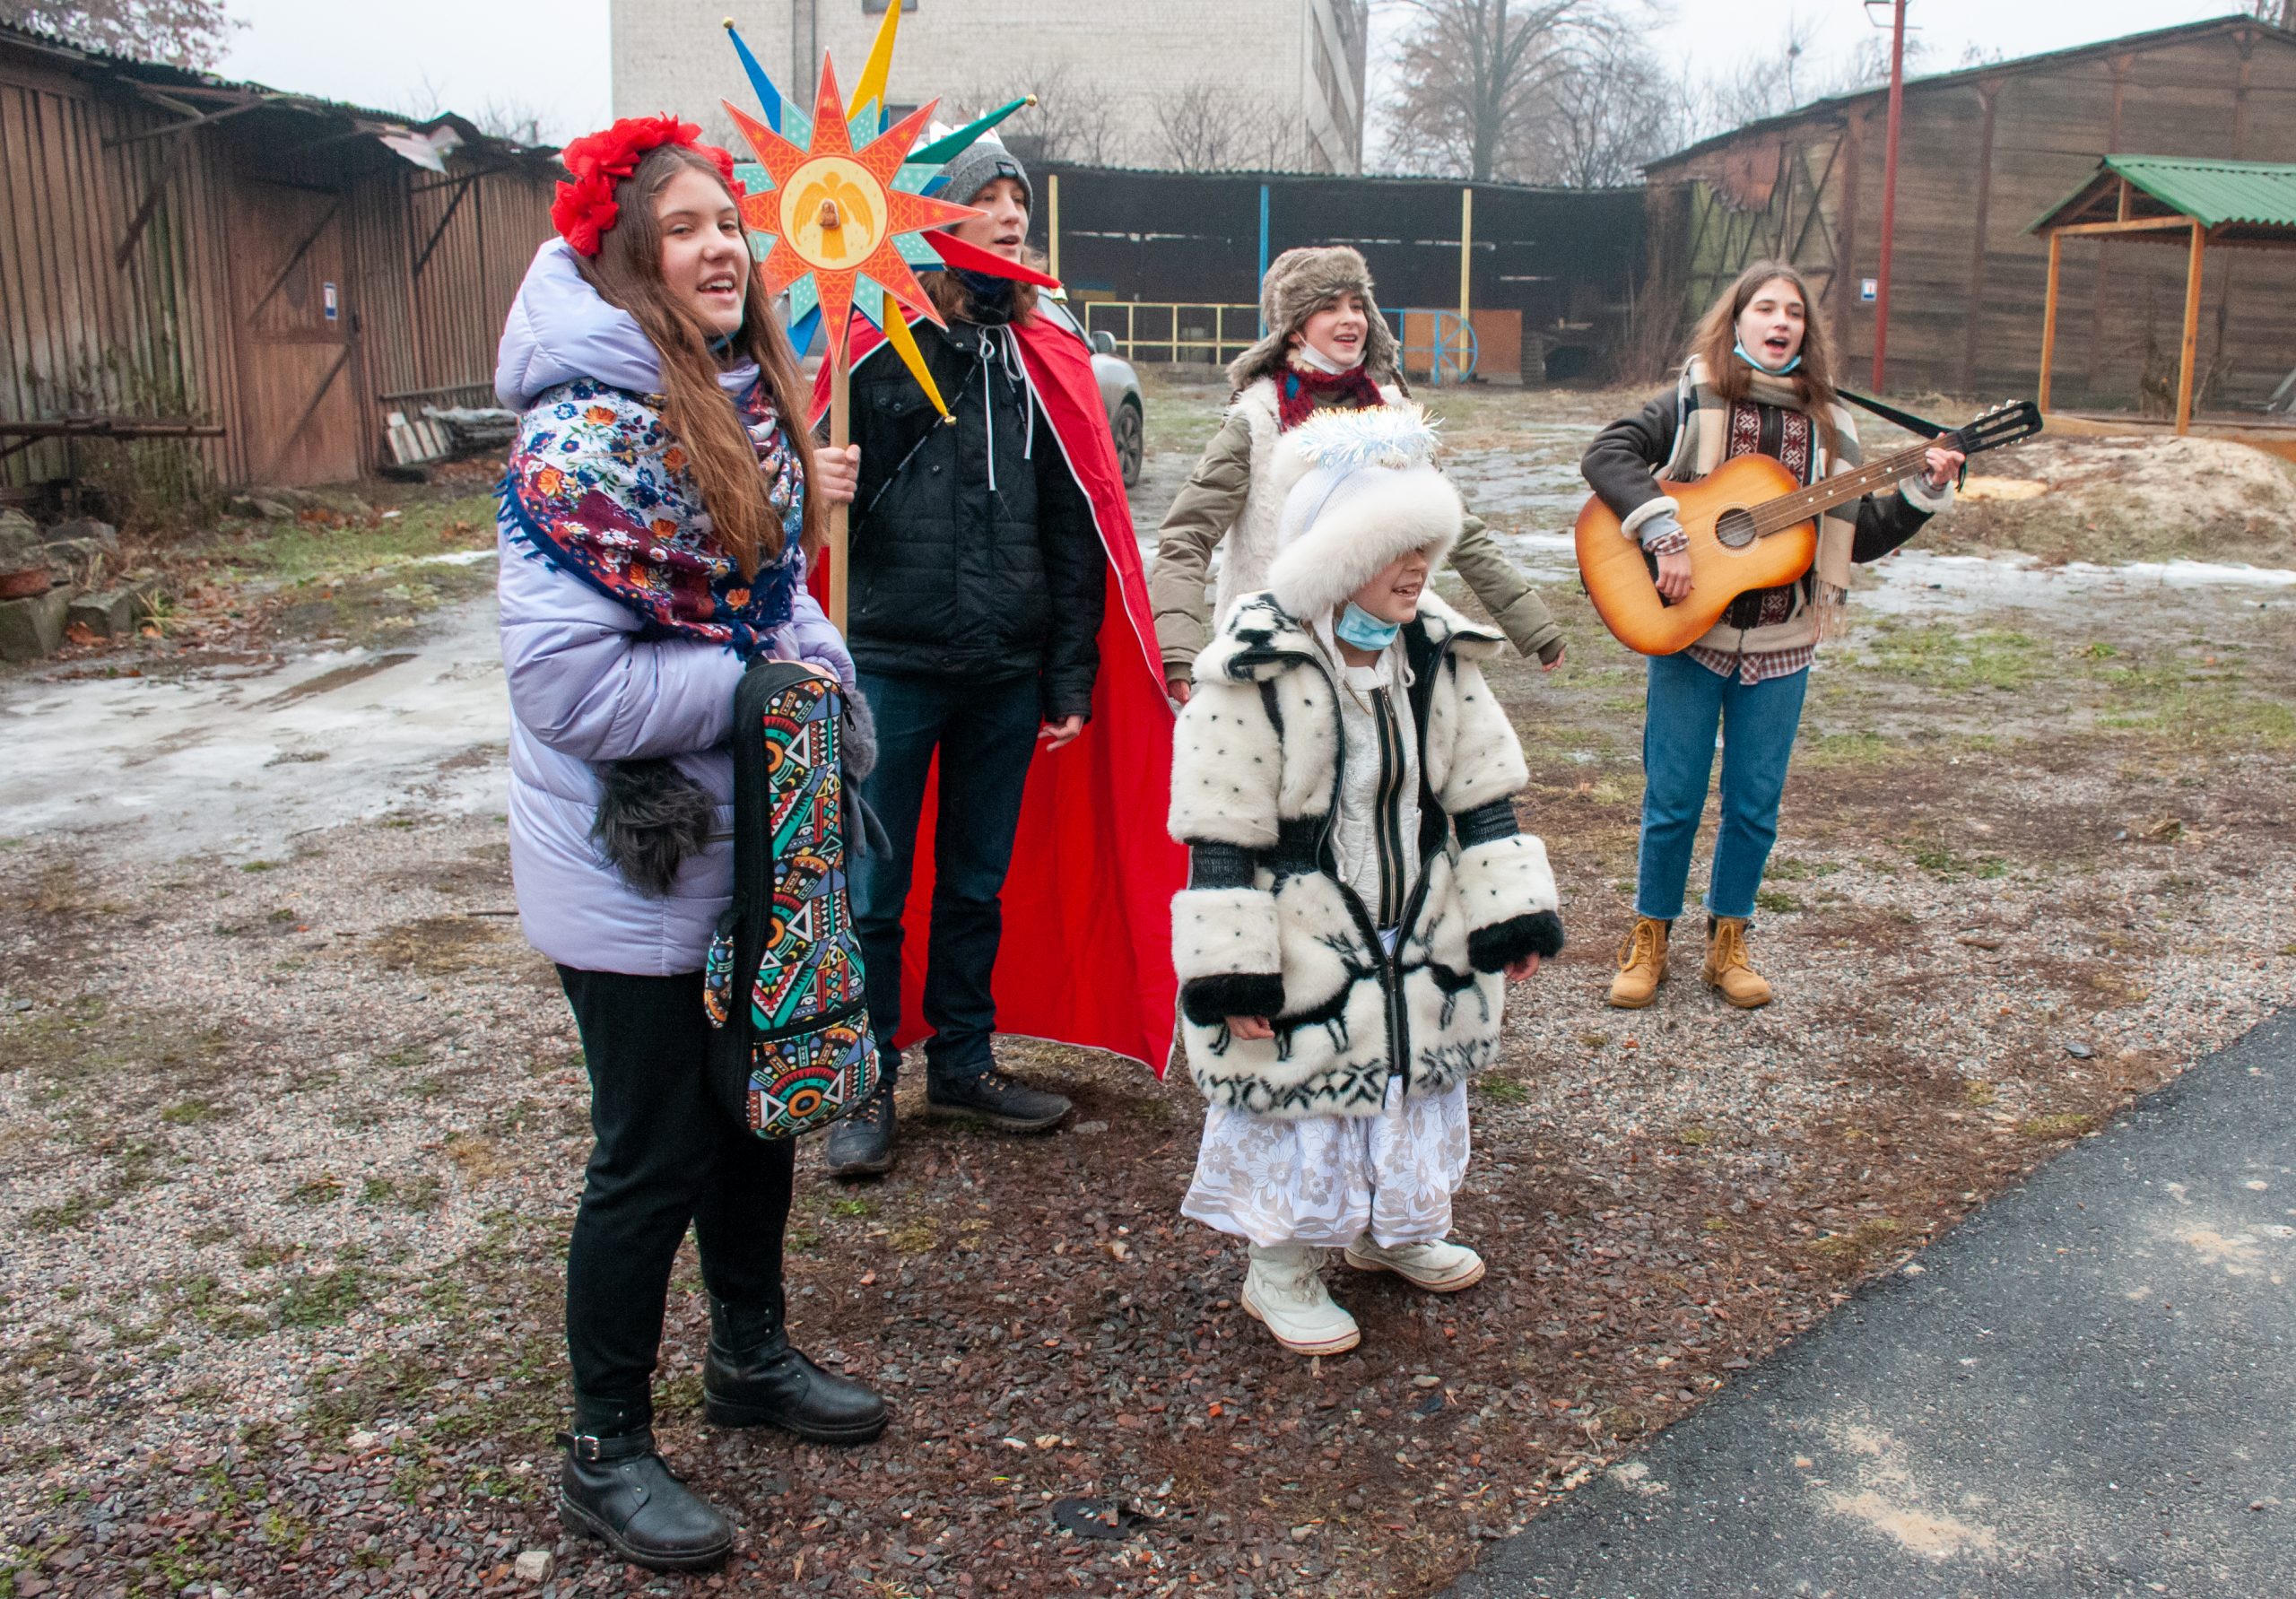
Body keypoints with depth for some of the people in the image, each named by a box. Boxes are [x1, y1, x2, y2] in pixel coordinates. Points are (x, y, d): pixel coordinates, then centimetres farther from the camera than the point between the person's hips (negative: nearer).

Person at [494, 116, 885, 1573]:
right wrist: (756, 681, -17)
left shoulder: (746, 401, 5)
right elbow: (566, 684, -26)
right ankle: (606, 1456, 25)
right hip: (637, 871, -8)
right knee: (655, 1157, 4)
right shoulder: (589, 433, -21)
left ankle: (754, 1355, 43)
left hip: (752, 846, 8)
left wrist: (817, 657, 1)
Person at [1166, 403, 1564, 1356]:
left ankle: (1396, 1230, 44)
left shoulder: (1439, 656, 0)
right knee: (1303, 1111, 7)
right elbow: (1220, 834, -17)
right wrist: (1232, 974, -18)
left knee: (1418, 1091, 20)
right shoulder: (1254, 670, -18)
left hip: (1419, 946, 6)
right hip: (1303, 956, -6)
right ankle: (1280, 1270, 28)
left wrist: (1513, 917, 1)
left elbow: (1481, 797, 5)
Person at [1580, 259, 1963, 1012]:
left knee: (1755, 804, 9)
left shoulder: (1826, 426, 8)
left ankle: (1728, 941, 25)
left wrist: (1921, 493, -4)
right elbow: (1607, 452, -16)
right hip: (1689, 631, -3)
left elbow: (1859, 535, 11)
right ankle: (1650, 936, 20)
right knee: (1673, 799, 3)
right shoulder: (1695, 402, -2)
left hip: (1781, 643, 3)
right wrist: (1664, 535, -24)